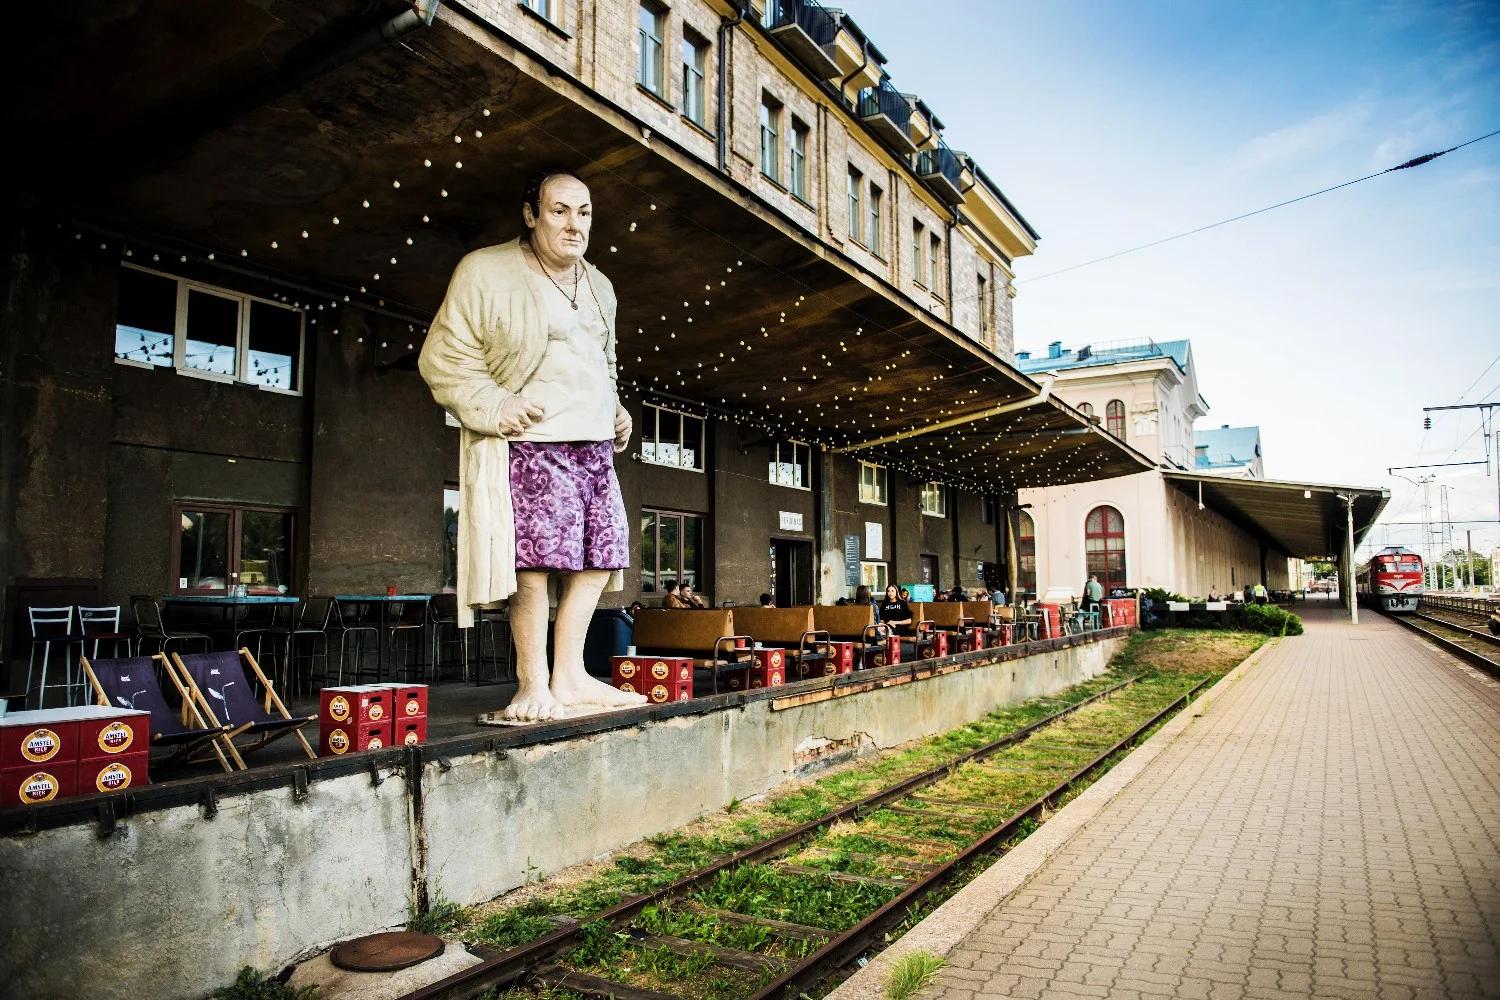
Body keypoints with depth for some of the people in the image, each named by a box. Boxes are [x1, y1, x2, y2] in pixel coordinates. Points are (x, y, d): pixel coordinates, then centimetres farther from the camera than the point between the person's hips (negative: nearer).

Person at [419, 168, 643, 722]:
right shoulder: (485, 272, -3)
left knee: (601, 550, 5)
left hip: (593, 443, 7)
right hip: (527, 439, -7)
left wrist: (616, 409, 14)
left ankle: (569, 677, 15)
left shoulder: (598, 286, 19)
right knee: (537, 557, -13)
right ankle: (532, 683, 1)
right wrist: (493, 405, -18)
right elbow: (443, 358, -5)